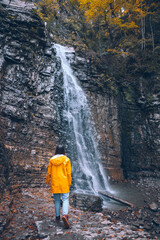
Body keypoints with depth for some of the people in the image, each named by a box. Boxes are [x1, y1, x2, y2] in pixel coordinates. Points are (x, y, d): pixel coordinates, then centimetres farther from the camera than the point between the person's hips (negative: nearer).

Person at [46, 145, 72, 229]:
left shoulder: (52, 160, 1)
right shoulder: (66, 159, -5)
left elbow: (49, 172, 6)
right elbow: (69, 172, -5)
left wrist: (47, 181, 21)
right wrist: (69, 182, 5)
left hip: (54, 183, 3)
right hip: (64, 183, -3)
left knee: (57, 200, 15)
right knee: (65, 199, 0)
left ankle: (58, 217, 23)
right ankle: (65, 215, -21)